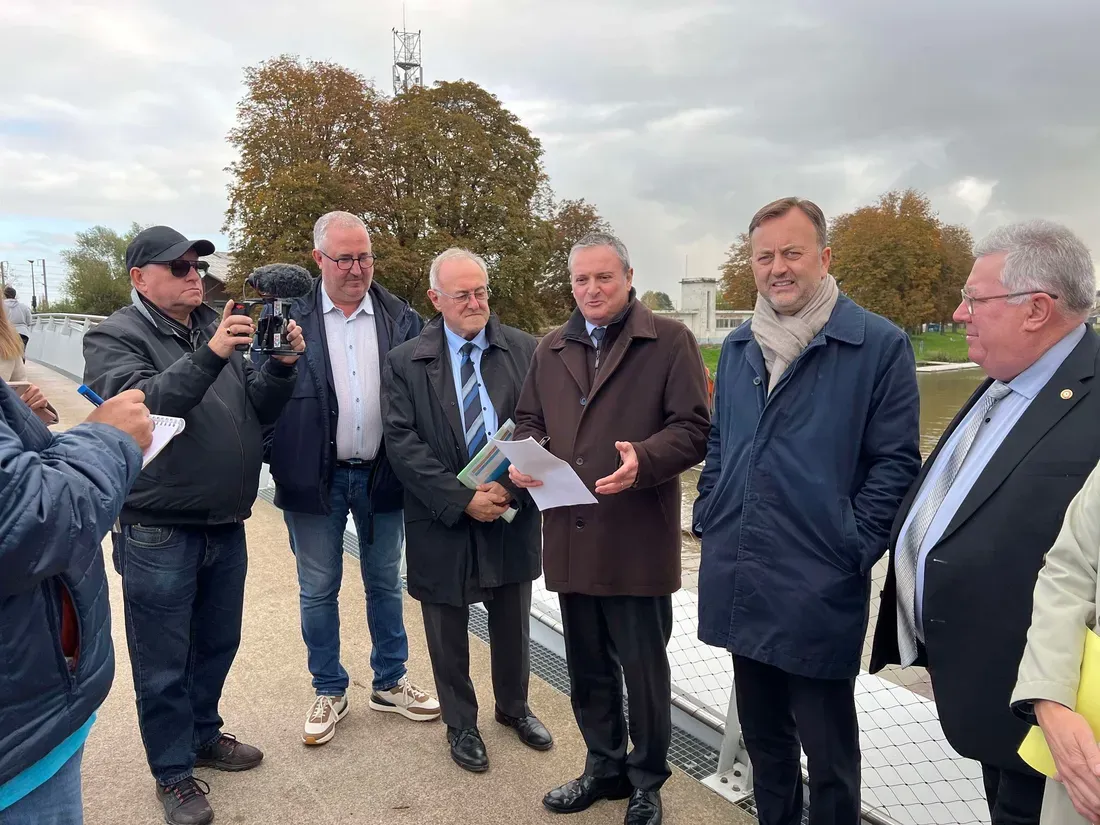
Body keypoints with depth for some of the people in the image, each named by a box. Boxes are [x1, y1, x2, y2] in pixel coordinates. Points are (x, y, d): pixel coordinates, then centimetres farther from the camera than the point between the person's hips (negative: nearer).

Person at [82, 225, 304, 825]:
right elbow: (141, 405, -25)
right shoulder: (113, 338, -7)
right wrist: (209, 356, -34)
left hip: (226, 525, 6)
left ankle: (203, 735, 42)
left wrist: (281, 367, -12)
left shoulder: (216, 328, 10)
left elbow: (259, 410, 6)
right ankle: (173, 771, 27)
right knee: (163, 663, 9)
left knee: (218, 643, 21)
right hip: (158, 533, -6)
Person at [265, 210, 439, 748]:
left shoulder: (401, 318, 1)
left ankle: (389, 683, 34)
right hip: (315, 477, -1)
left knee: (385, 583, 15)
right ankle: (329, 693, 30)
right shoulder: (290, 316, -4)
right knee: (318, 590, 11)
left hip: (381, 474, 2)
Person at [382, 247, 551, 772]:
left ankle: (513, 707, 44)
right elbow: (402, 442, -10)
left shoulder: (525, 351, -1)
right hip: (442, 521, -1)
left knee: (513, 623, 19)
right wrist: (461, 499, -18)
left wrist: (510, 487, -18)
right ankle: (460, 723, 37)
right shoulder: (406, 362, -4)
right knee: (447, 630, 14)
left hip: (513, 514, 1)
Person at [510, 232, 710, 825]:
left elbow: (694, 427, -9)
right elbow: (529, 419, 19)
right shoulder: (551, 349, 13)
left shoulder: (670, 341, -3)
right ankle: (604, 767, 39)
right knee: (586, 669, 18)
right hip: (569, 536, 5)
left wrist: (644, 459, -26)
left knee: (643, 668, 9)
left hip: (637, 538, -5)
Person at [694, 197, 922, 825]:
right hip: (737, 580, 6)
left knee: (828, 748, 10)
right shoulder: (738, 347, 10)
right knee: (762, 732, 21)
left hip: (819, 586, -5)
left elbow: (896, 462, -8)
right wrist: (708, 518, 9)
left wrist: (854, 549, -13)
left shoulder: (880, 345, -8)